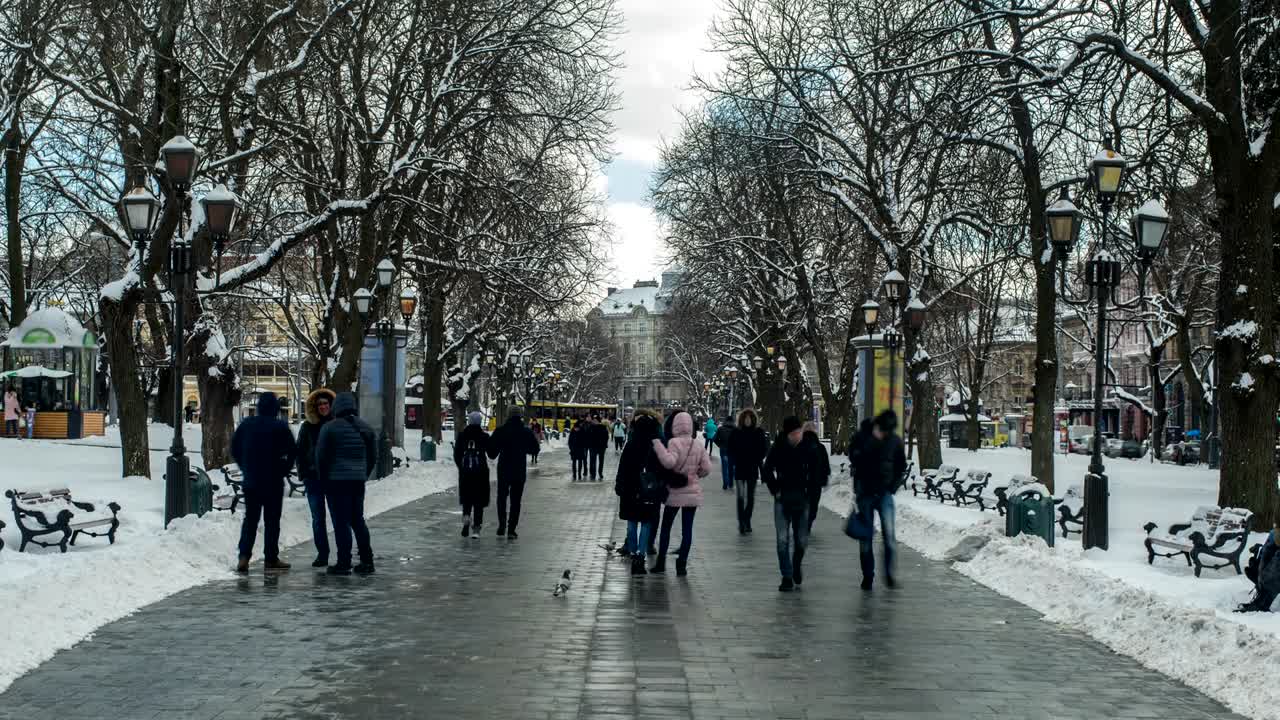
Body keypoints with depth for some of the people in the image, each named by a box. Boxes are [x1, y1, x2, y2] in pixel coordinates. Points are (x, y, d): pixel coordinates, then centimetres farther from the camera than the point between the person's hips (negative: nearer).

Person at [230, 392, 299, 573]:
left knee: (250, 518, 10)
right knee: (272, 519, 5)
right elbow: (292, 451, -11)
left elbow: (234, 448, 8)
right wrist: (284, 470, 2)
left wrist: (245, 469, 13)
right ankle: (271, 558, 7)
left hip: (250, 481, 3)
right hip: (273, 482, -3)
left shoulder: (246, 424, 4)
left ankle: (244, 556, -3)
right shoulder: (280, 426, -9)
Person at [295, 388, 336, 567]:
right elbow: (300, 451, 8)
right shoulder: (308, 426, 4)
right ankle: (322, 554, 11)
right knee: (317, 518, 4)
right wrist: (303, 474, -1)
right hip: (314, 477, 1)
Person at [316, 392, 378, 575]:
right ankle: (367, 561, 13)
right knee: (358, 520, 14)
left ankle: (344, 563, -2)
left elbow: (320, 456, -6)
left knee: (341, 522, -2)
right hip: (358, 480, 5)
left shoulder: (329, 427, -8)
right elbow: (373, 457, 12)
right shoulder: (366, 428, 8)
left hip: (336, 480, -5)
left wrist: (324, 478, 8)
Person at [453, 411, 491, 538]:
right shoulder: (484, 436, -5)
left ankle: (466, 516, -12)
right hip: (480, 471, -2)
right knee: (479, 499, 4)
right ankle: (476, 527, 0)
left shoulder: (462, 436, 2)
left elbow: (456, 455, 5)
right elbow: (491, 454, 0)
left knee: (466, 498, 15)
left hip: (465, 471, 2)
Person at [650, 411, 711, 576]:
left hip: (675, 492, -3)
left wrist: (658, 445, -19)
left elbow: (669, 462, -27)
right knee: (687, 528, 5)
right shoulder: (698, 446, 1)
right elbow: (706, 468, -1)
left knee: (666, 526, 11)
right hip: (693, 492, 3)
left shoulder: (674, 443, -12)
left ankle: (661, 562, 16)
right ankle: (682, 564, 4)